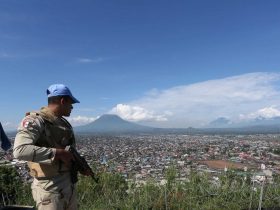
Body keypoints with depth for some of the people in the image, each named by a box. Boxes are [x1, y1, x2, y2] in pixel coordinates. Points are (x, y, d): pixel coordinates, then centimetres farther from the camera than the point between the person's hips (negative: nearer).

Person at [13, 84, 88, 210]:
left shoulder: (63, 122, 10)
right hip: (50, 187, -8)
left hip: (70, 184, 8)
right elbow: (19, 151, -29)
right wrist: (57, 153, -27)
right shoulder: (35, 120, -15)